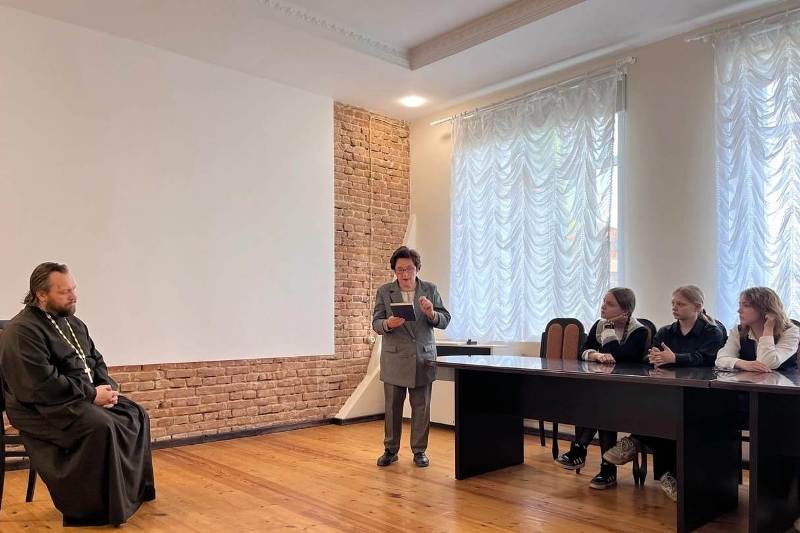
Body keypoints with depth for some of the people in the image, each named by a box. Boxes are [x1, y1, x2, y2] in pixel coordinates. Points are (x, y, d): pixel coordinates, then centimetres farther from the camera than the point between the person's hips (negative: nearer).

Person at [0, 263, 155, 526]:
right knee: (101, 426, -31)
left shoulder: (74, 323, 13)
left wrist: (107, 387, -2)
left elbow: (97, 361, 19)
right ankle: (100, 507, -19)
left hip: (85, 398, 9)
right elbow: (42, 384, -25)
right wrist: (91, 395, -21)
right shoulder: (22, 331, -16)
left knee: (136, 415, 1)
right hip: (43, 408, -9)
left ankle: (136, 488, 12)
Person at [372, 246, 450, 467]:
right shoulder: (384, 291, 2)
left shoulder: (430, 290, 4)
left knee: (421, 407, 6)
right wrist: (388, 323, -23)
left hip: (423, 358, 1)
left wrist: (431, 314, -20)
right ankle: (390, 450, 20)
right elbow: (376, 323, -1)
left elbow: (445, 321, 1)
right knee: (392, 406, 6)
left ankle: (419, 450, 19)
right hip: (394, 359, 0)